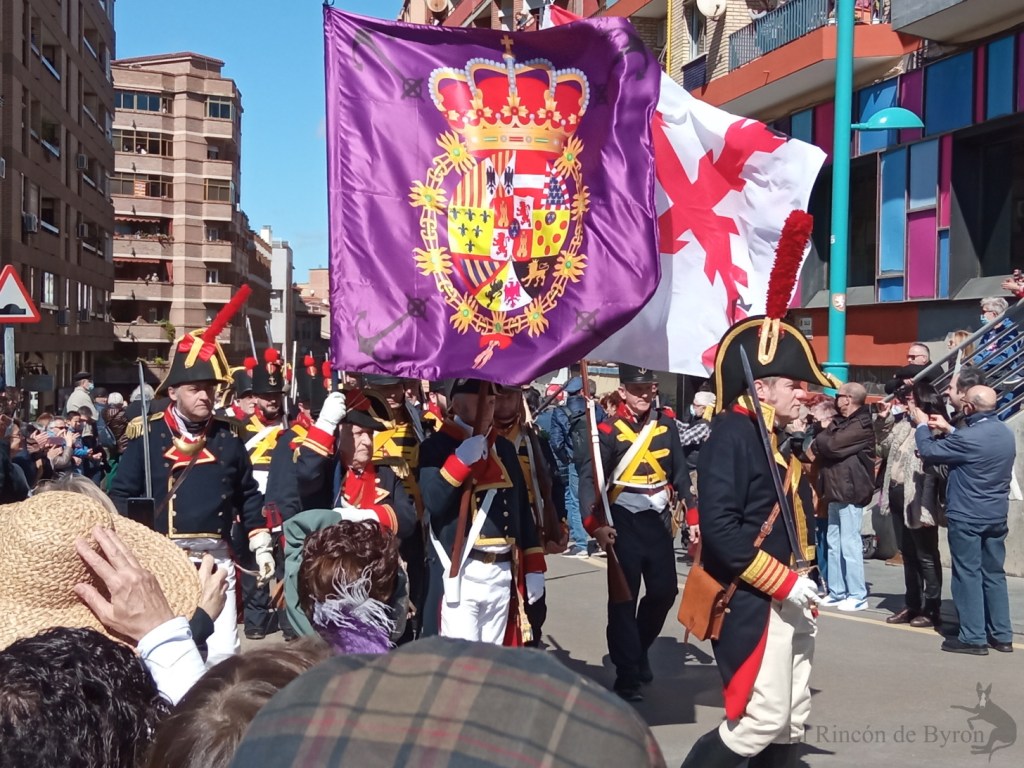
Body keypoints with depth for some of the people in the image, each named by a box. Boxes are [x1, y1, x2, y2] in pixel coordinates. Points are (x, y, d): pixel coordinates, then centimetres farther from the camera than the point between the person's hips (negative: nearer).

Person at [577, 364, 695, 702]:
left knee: (664, 591, 9)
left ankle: (639, 649, 34)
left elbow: (680, 472, 11)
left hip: (658, 519, 4)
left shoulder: (666, 423, 4)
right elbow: (589, 478, -16)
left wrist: (693, 513, 8)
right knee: (624, 598, -3)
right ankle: (627, 676, 5)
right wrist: (595, 524, -28)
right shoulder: (609, 429, -10)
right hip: (624, 522, -4)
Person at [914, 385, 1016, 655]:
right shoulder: (1006, 434, 6)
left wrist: (921, 426, 6)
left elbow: (928, 451, -10)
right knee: (994, 574, 13)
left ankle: (973, 638, 1)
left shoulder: (969, 437, -21)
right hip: (996, 516, 8)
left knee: (968, 575, -1)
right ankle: (1002, 635, 17)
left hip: (967, 517, -8)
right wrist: (948, 429, 21)